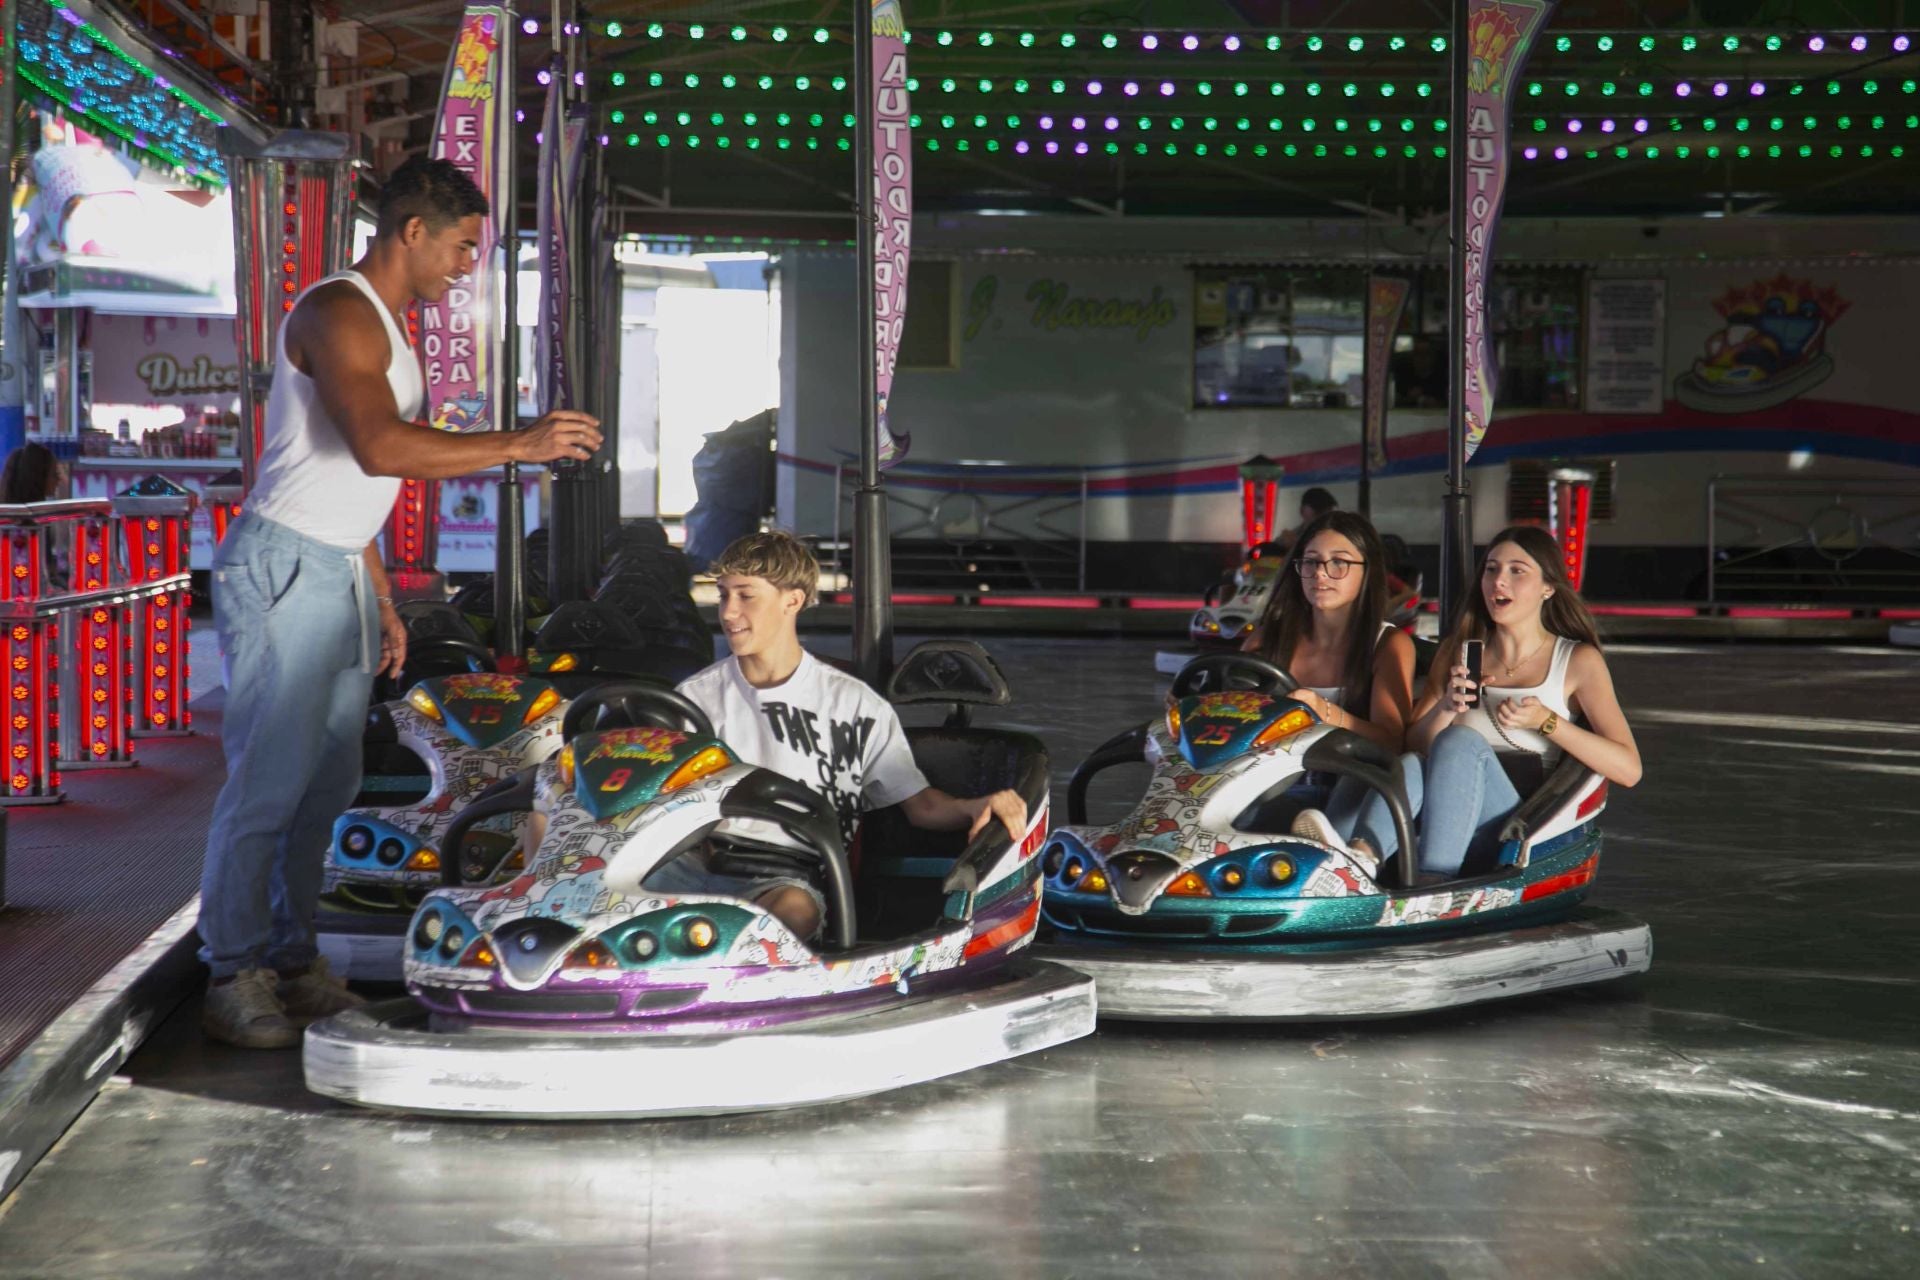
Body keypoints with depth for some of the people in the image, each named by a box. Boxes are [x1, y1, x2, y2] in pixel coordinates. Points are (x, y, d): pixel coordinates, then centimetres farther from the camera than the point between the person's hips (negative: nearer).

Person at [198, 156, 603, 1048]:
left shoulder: (386, 327, 19)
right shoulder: (338, 314, -14)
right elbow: (379, 447, -29)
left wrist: (381, 598, 22)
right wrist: (519, 445, -25)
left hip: (340, 573, 10)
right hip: (282, 570, -10)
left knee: (329, 781, 10)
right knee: (269, 780, -9)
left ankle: (291, 961, 18)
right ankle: (234, 981, -3)